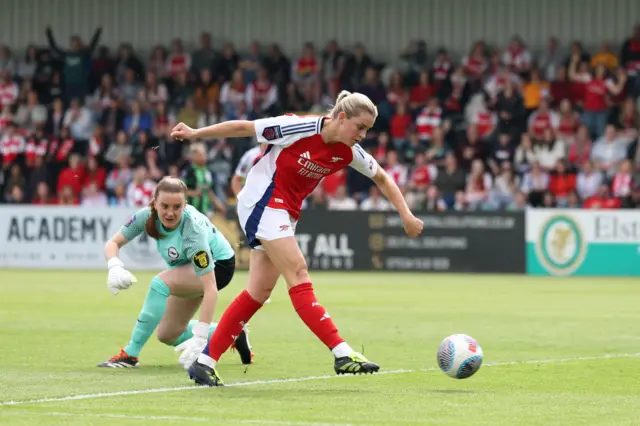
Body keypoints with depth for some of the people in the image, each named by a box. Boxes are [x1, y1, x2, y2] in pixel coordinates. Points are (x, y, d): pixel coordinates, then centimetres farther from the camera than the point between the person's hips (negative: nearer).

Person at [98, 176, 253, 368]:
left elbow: (210, 289, -41)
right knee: (167, 335, 8)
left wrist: (200, 337, -47)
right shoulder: (148, 216, -23)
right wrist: (115, 268, -36)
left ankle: (131, 354, -23)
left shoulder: (193, 231, -38)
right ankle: (232, 335, 23)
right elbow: (113, 243, -12)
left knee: (160, 283, -32)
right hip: (189, 267, 7)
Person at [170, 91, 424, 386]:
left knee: (260, 291, 3)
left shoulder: (348, 152, -2)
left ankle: (203, 362, 7)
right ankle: (342, 354, -24)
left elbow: (382, 178, 14)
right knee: (298, 273, -17)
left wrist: (406, 216, 8)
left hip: (286, 213, 8)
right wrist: (195, 134, -9)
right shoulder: (300, 128, -21)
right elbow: (243, 128, -14)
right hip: (262, 203, -8)